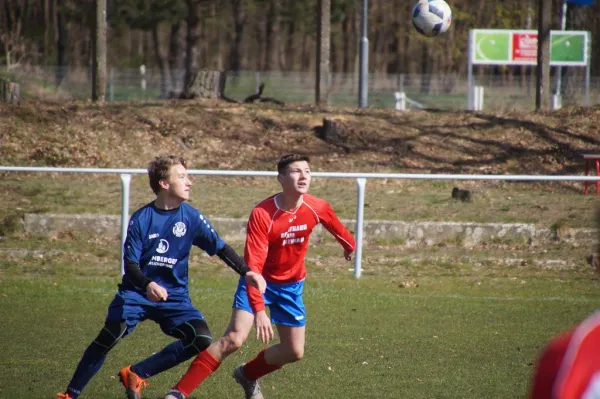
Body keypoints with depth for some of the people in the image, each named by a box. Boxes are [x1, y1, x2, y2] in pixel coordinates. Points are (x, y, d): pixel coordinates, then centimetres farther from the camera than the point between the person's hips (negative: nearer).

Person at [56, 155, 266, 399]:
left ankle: (136, 374, -5)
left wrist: (246, 272, -9)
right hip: (137, 292, -3)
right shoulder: (141, 219, -9)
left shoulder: (191, 217, -2)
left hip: (174, 296, 3)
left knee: (202, 340, -18)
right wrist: (148, 285, -32)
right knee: (109, 337, -23)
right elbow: (130, 264, -11)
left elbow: (220, 248, 5)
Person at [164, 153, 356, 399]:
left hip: (291, 285, 5)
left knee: (294, 352, 3)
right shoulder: (262, 214, -27)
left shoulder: (317, 209, -14)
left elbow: (336, 227, 12)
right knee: (235, 338, -22)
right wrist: (259, 310, -39)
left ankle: (248, 375, 32)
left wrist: (349, 245, 33)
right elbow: (253, 265, -30)